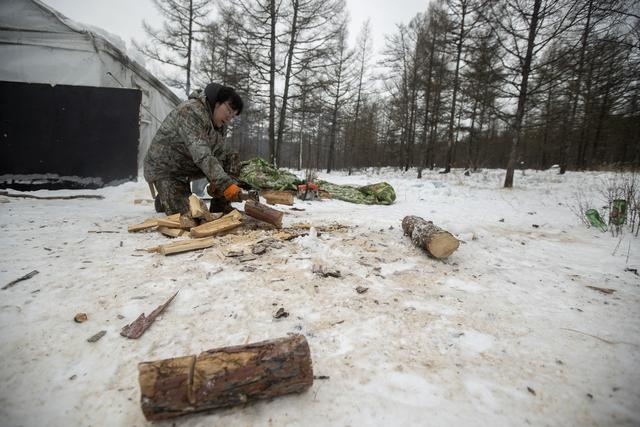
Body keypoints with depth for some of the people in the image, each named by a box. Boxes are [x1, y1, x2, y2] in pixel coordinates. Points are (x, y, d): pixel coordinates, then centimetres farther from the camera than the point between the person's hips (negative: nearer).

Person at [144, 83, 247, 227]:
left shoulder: (220, 122, -2)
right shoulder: (191, 112, -29)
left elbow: (220, 153, -11)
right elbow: (202, 155, -41)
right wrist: (224, 183, -49)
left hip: (190, 165, 8)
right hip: (165, 168, -8)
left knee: (232, 159, -9)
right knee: (185, 221, -16)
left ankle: (221, 209, 2)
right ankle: (163, 201, 16)